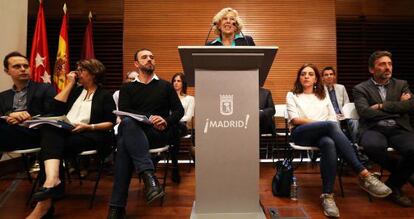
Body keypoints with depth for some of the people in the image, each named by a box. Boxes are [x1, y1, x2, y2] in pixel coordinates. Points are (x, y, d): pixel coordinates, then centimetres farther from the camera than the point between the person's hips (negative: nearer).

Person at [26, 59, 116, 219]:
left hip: (89, 135, -4)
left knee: (52, 145, -30)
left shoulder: (105, 95, 9)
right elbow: (56, 108, 8)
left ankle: (45, 201, -26)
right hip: (65, 132, 4)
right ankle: (52, 180, -52)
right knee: (49, 128, -31)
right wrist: (69, 84, 11)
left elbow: (110, 123, -1)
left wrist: (88, 127, -15)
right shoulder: (76, 91, 25)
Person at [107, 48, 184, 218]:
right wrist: (149, 118, -15)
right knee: (127, 123, -37)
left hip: (158, 134, -1)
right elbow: (123, 112, 2)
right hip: (134, 132, 2)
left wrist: (166, 121, -10)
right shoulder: (127, 88, 21)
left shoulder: (165, 86, 21)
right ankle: (148, 176, -47)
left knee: (124, 144, -34)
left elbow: (179, 110, 12)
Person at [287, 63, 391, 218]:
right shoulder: (292, 95, 17)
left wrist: (328, 126, -9)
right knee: (330, 125, -35)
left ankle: (327, 195, -40)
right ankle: (364, 174, -39)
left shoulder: (323, 96, 28)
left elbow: (333, 118, 16)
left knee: (329, 143, -38)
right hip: (301, 134, -2)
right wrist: (321, 122, -8)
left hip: (323, 134, 3)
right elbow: (295, 119, 2)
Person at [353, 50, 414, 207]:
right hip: (373, 129, -2)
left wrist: (382, 106, -6)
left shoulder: (401, 85, 19)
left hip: (399, 129, 3)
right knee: (373, 146, -38)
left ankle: (393, 185, -1)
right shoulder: (360, 89, 9)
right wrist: (398, 108, -1)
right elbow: (365, 112, -8)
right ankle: (401, 172, -3)